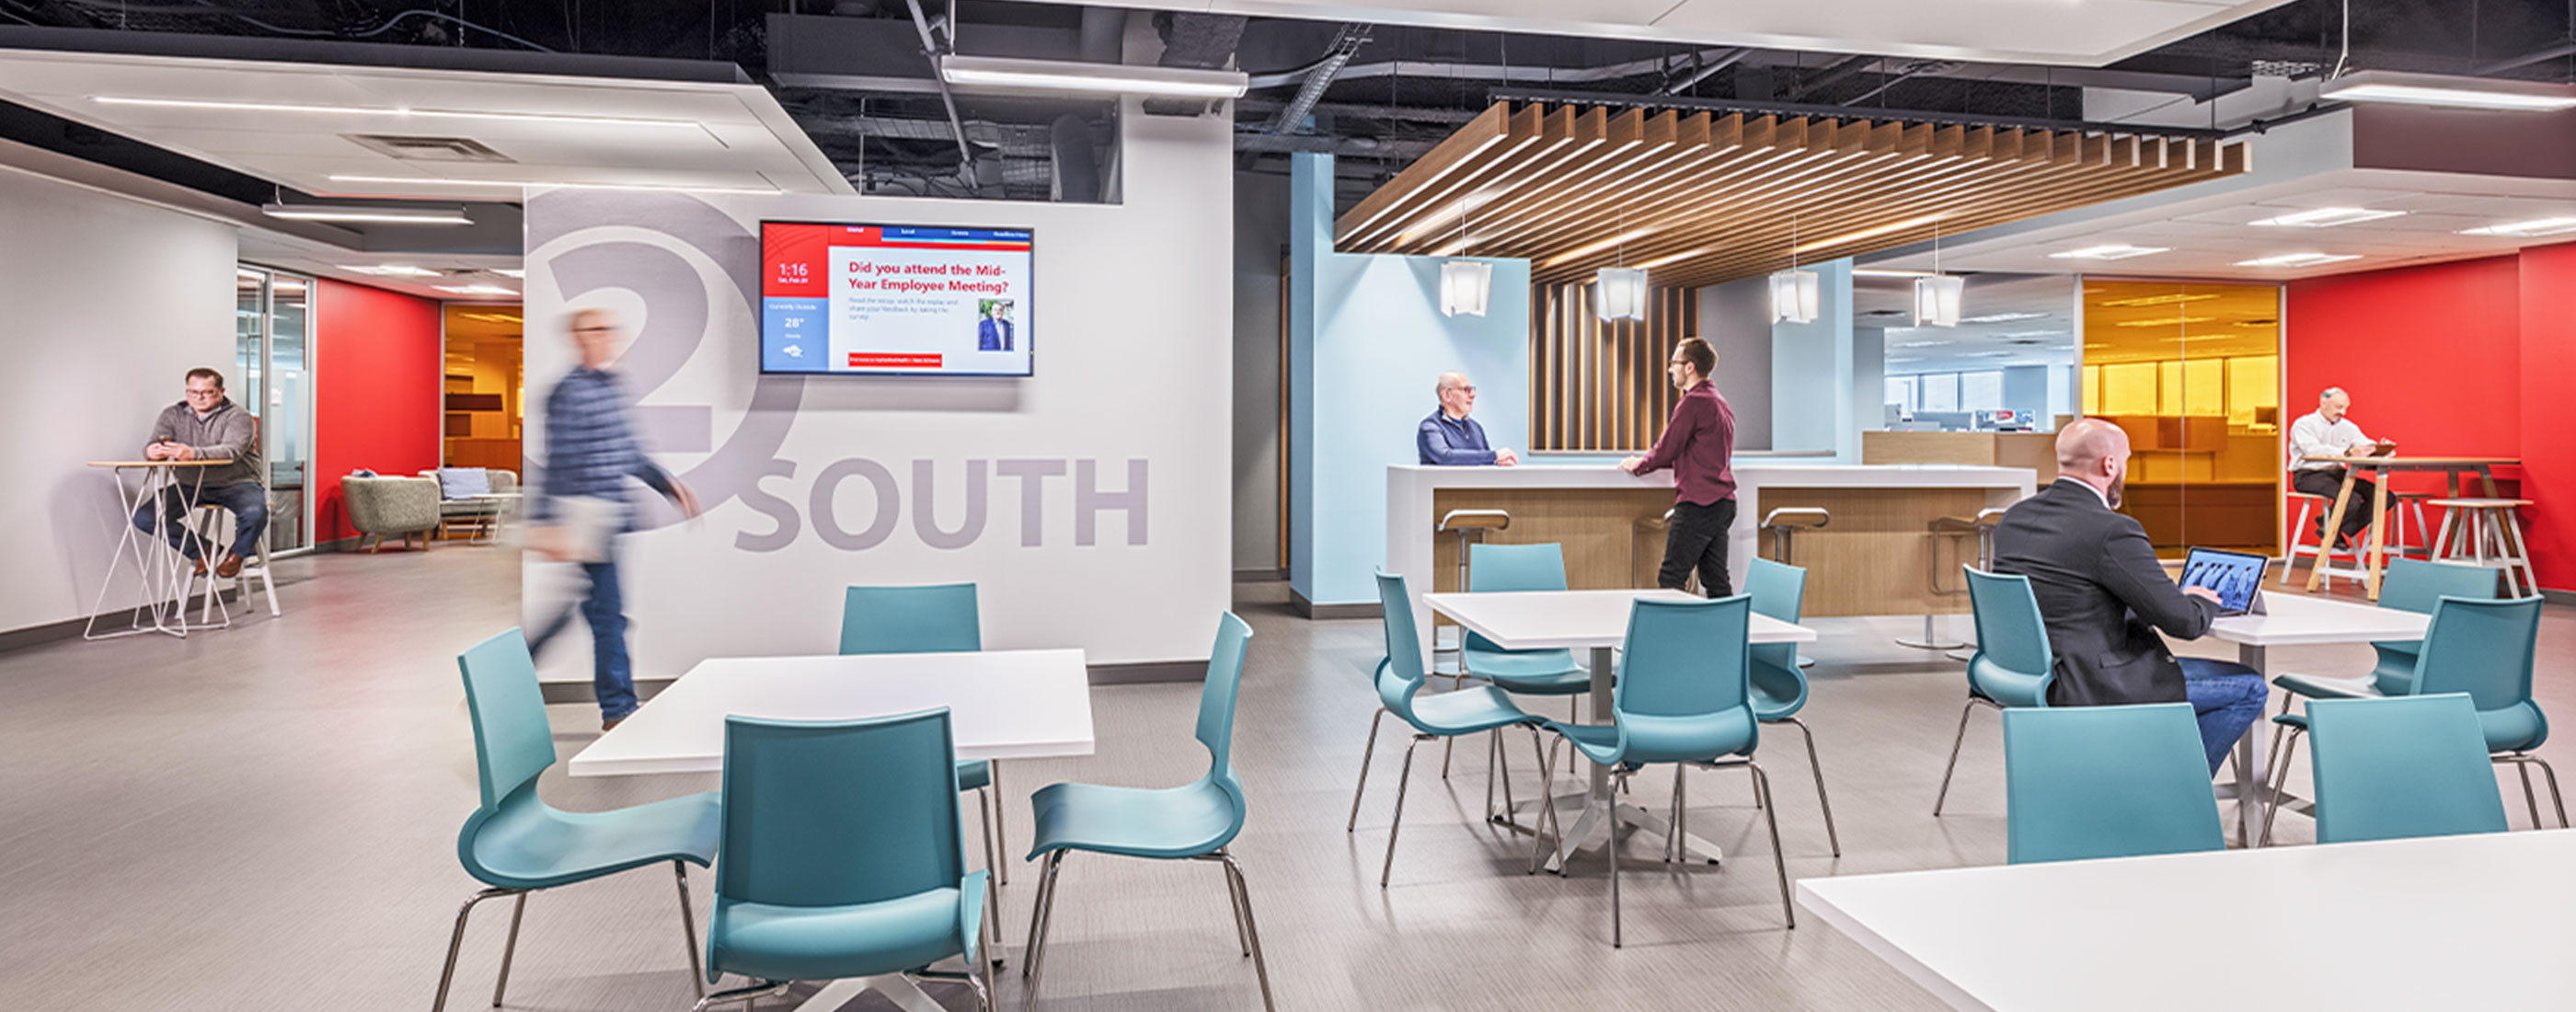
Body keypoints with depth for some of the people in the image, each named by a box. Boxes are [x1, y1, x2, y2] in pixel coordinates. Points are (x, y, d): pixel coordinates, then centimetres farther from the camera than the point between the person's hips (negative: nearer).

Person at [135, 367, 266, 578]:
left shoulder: (238, 416, -6)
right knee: (144, 517, -13)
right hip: (189, 485, 5)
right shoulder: (172, 415, 9)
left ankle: (237, 553, 1)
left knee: (255, 513, -34)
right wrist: (152, 452, -28)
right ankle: (200, 551, 10)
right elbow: (153, 447, -1)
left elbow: (231, 451, -23)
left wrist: (193, 453, -40)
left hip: (235, 483, -5)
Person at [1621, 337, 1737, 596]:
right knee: (1716, 582, 9)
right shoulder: (1720, 403, 18)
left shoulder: (1693, 402, -12)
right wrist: (1647, 462, 24)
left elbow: (1666, 451, -11)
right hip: (1723, 503, 9)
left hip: (1697, 504, -9)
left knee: (1671, 581, -7)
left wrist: (1636, 466, 7)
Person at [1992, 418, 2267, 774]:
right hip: (2087, 692, -9)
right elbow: (2184, 622, -14)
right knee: (2249, 688, 7)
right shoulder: (2112, 531, -20)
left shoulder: (2013, 518, 3)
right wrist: (2205, 601, 10)